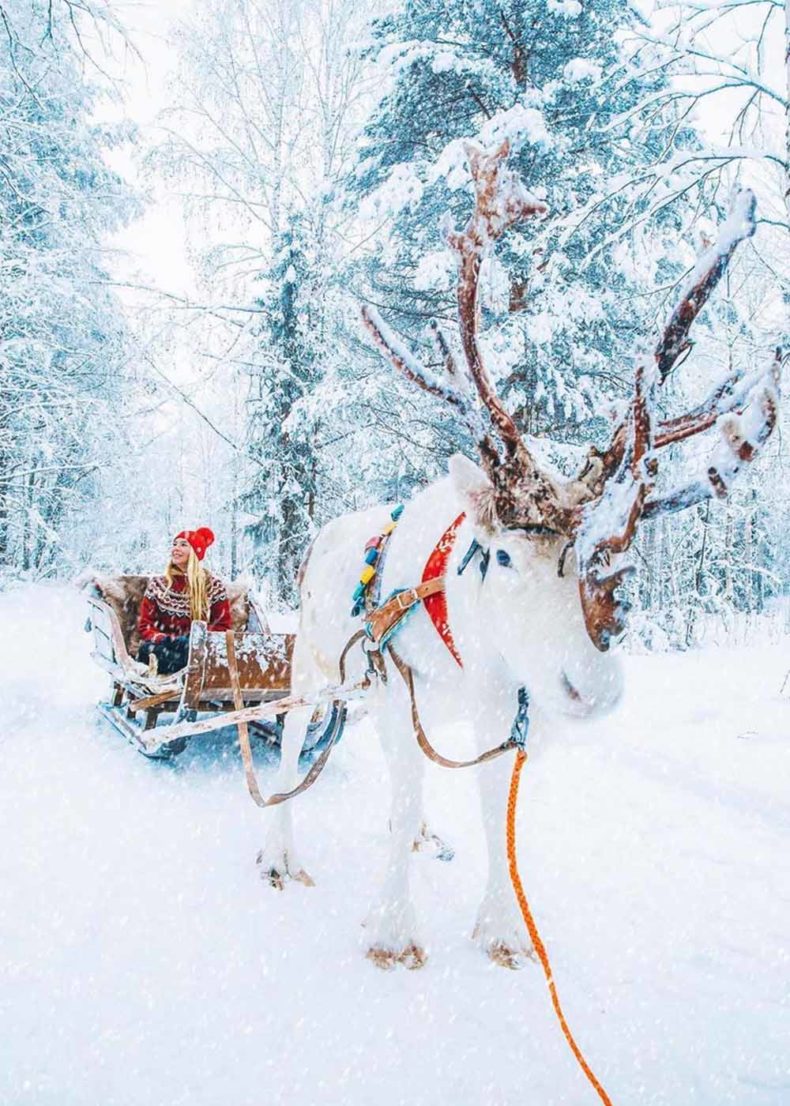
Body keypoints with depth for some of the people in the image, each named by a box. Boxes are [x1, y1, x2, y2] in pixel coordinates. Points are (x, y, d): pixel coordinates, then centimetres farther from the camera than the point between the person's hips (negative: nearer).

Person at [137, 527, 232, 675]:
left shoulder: (214, 586, 3)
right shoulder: (157, 584, 9)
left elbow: (222, 627, 5)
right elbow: (144, 625, 7)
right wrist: (167, 640, -15)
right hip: (166, 647, 2)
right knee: (146, 649, -34)